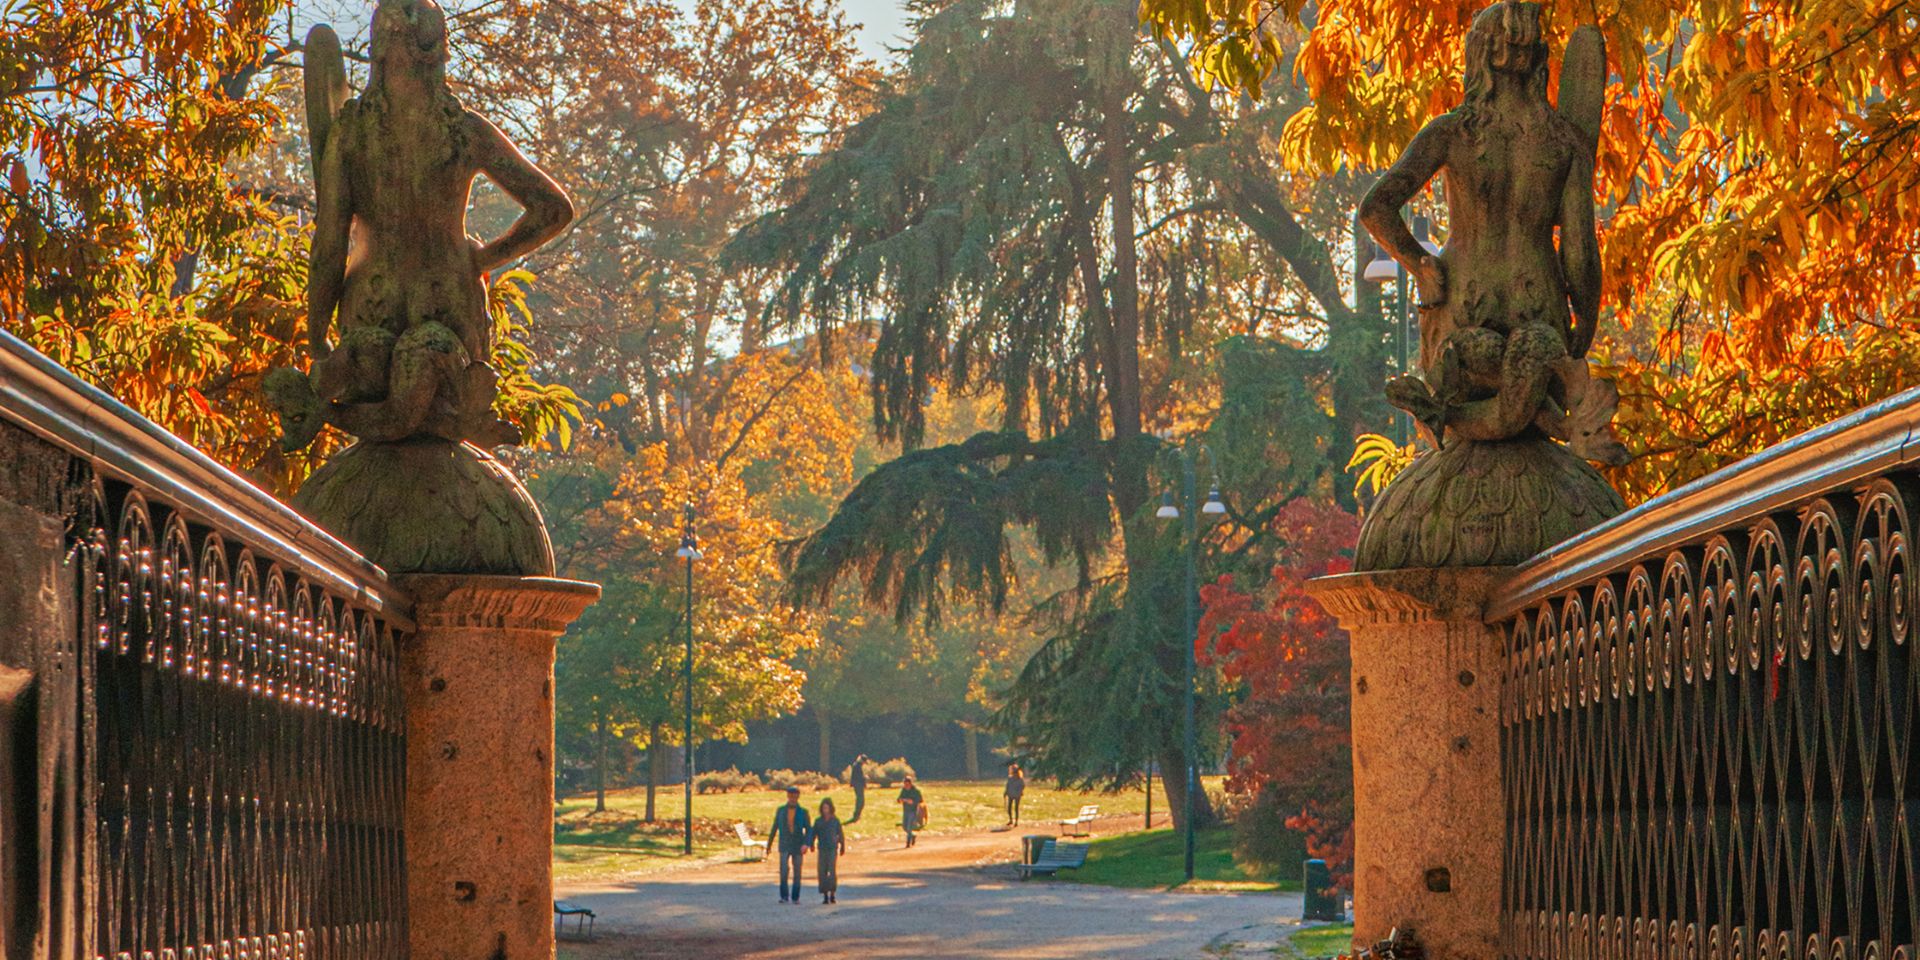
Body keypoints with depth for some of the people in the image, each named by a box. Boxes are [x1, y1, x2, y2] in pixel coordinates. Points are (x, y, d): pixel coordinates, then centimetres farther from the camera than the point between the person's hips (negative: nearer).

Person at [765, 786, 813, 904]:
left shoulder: (803, 812, -2)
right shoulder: (781, 810, 2)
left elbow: (809, 830, -6)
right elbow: (774, 828, 9)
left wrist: (806, 844, -23)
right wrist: (769, 845, 12)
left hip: (798, 847, 0)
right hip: (784, 846, 0)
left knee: (797, 872, 3)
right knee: (783, 870, -15)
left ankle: (795, 897, 15)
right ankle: (784, 896, -9)